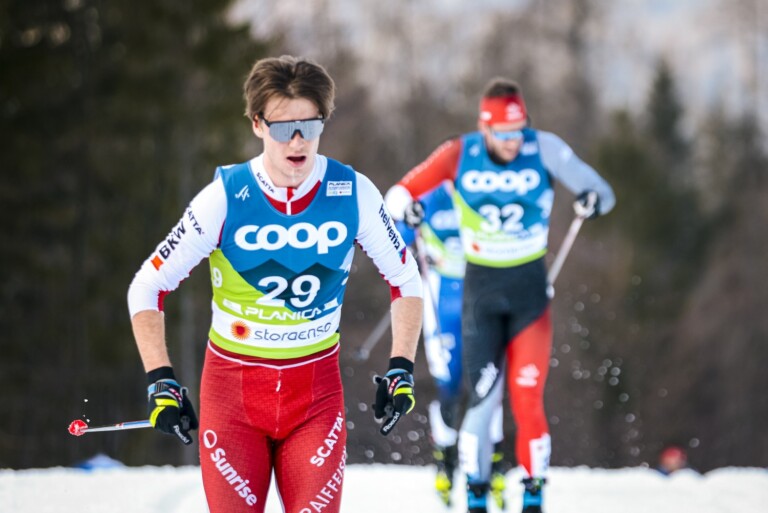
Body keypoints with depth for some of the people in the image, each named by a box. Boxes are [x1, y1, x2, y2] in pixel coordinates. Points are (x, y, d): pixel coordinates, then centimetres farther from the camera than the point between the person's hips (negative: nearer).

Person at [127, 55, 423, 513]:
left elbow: (406, 280, 7)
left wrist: (402, 369, -2)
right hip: (232, 387, -1)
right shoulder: (225, 197, -12)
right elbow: (147, 289, -6)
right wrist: (161, 382, -15)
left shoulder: (354, 195, -7)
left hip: (316, 390, 1)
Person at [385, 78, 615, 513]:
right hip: (481, 288, 0)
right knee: (483, 397, -7)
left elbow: (600, 190, -9)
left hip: (530, 288, 0)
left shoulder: (545, 148, -11)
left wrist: (594, 199, -33)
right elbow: (402, 193, -2)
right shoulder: (461, 154, -9)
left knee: (527, 399, -7)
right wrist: (403, 208, -26)